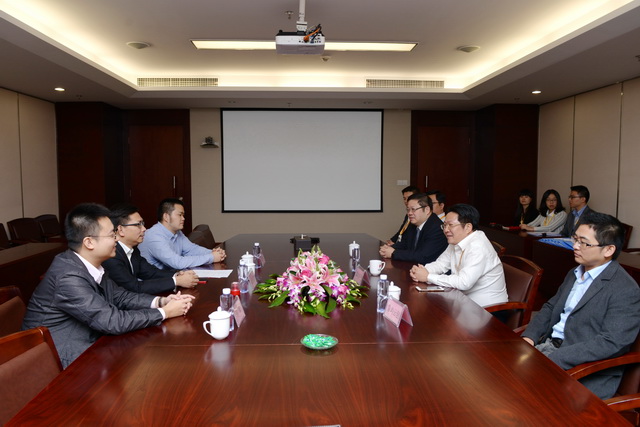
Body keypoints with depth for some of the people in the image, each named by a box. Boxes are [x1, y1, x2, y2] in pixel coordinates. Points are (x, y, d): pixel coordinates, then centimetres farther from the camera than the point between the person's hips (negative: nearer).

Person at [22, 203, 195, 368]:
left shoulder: (90, 264, -2)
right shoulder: (68, 277, -27)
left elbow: (118, 296, 9)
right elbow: (113, 321, -26)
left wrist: (160, 301, -5)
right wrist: (164, 312, -16)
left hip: (85, 347, 8)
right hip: (63, 363, -7)